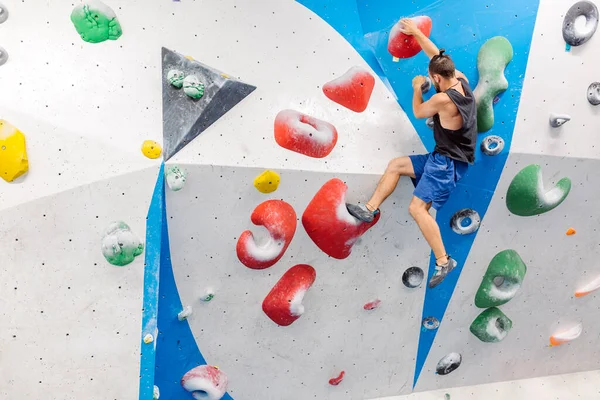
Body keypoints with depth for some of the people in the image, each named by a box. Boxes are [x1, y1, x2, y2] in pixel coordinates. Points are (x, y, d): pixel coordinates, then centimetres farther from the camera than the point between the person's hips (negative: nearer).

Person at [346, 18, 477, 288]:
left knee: (417, 208, -19)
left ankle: (443, 262, -13)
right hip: (443, 158, 10)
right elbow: (438, 56, 14)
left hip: (448, 162, -10)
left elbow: (418, 112, -4)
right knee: (395, 165, 13)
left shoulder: (443, 100, -24)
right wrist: (415, 31, 21)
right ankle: (370, 209, 18)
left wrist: (416, 87, 12)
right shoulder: (461, 81, 2)